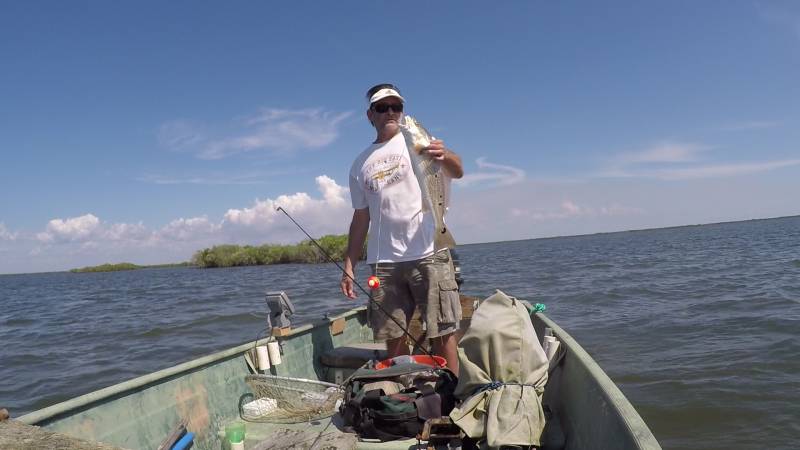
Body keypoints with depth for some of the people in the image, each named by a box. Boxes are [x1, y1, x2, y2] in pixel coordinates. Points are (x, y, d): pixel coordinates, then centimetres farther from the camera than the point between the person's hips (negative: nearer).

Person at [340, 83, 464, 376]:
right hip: (383, 262, 4)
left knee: (442, 333, -1)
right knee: (393, 338, 7)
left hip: (428, 254, -3)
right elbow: (361, 218, 18)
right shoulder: (361, 164, 16)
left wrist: (445, 156, -36)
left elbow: (457, 173, -12)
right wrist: (349, 266, 11)